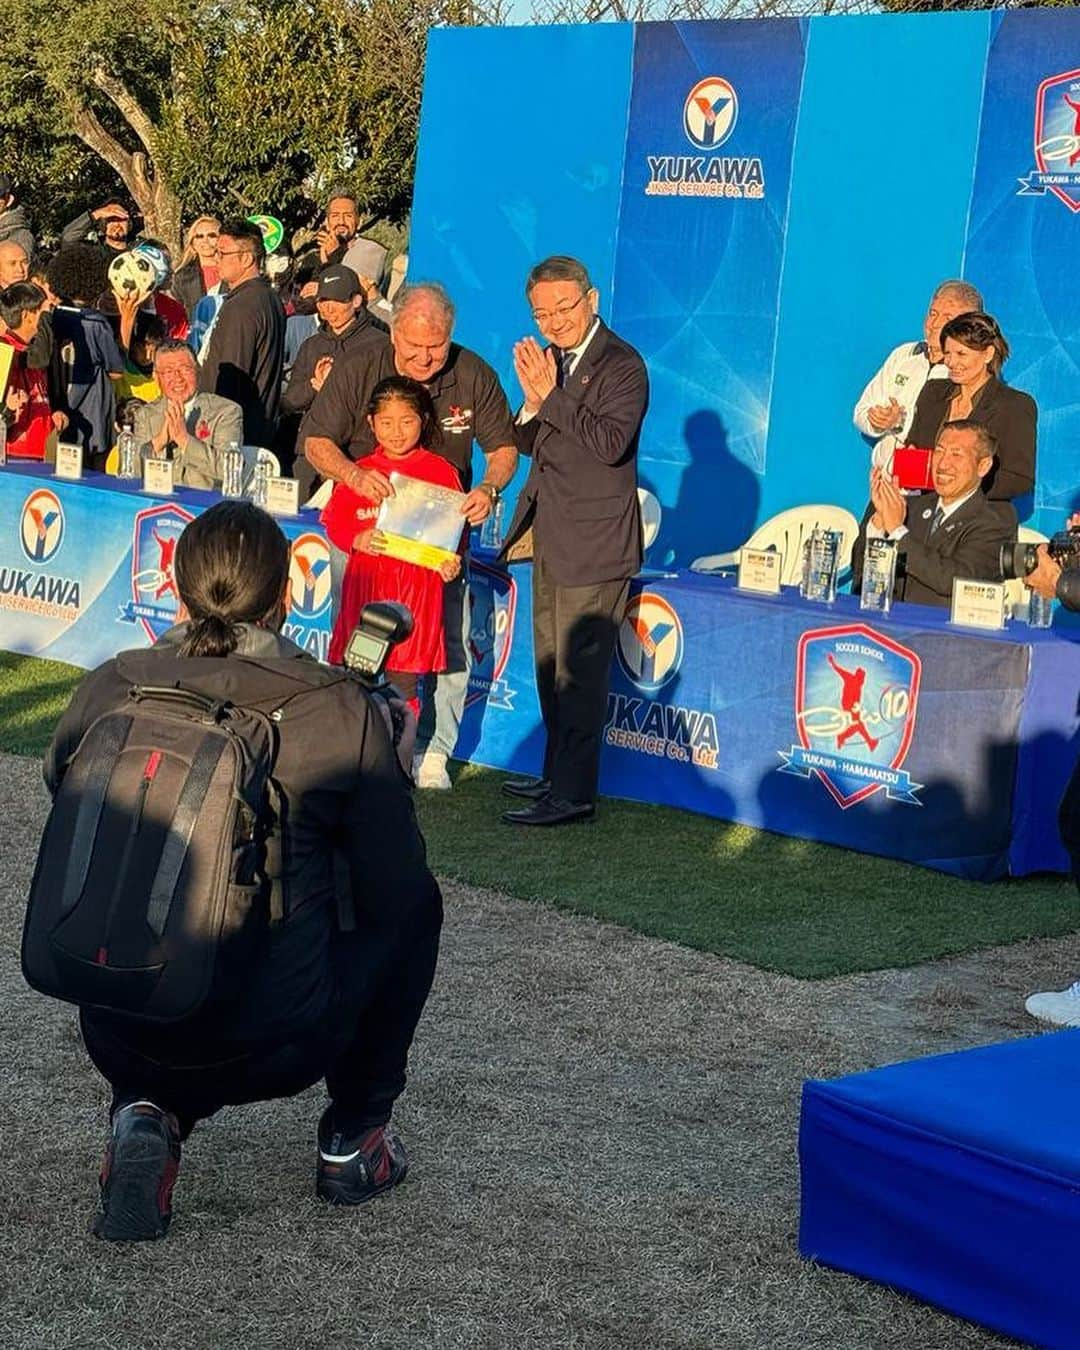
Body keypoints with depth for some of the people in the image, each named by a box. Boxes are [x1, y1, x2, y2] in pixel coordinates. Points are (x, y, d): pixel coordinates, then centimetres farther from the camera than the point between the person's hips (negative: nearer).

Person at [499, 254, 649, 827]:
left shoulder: (621, 365, -13)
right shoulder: (549, 358, 12)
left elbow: (610, 442, -26)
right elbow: (528, 443, 14)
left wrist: (551, 395, -23)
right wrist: (533, 402, -6)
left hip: (594, 541, -9)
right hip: (552, 536, 9)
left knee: (579, 670, -7)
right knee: (550, 666, 17)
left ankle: (573, 794, -2)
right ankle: (557, 774, 29)